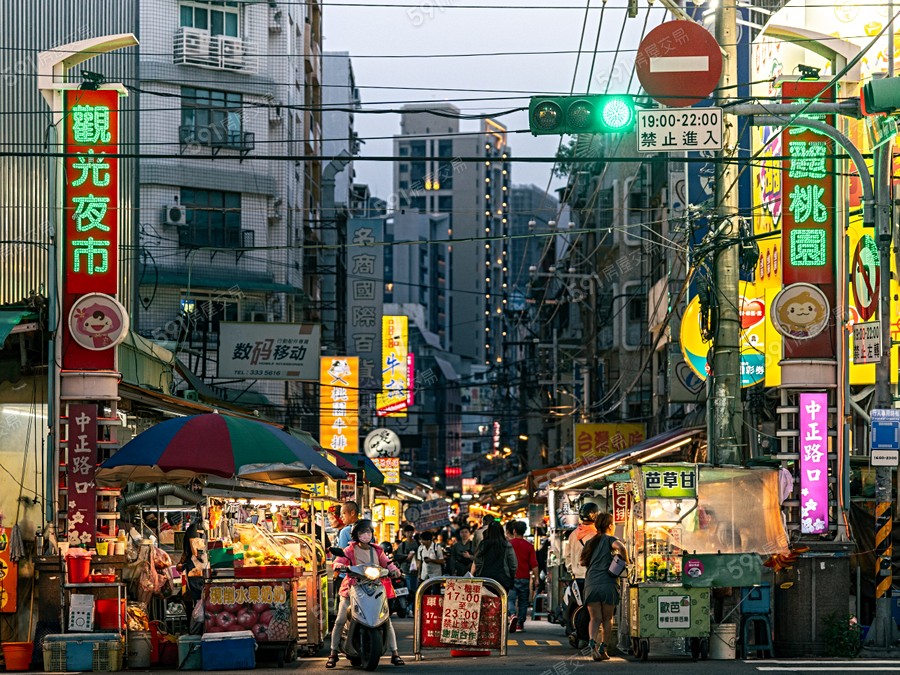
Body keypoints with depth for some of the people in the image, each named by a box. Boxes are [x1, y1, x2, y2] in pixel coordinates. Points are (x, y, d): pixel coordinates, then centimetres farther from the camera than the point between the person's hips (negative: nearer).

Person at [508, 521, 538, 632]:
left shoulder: (509, 544, -2)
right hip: (525, 577, 2)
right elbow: (534, 564, -1)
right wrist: (535, 578, 5)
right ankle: (520, 624, 11)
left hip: (512, 577, -2)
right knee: (523, 601, 10)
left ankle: (513, 615, -29)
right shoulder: (529, 546, 1)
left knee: (510, 599, -2)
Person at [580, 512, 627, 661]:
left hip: (591, 584, 3)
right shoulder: (609, 539, 2)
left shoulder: (590, 542, 18)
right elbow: (620, 547, -19)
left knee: (595, 619, 2)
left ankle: (592, 644, -22)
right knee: (607, 619, 11)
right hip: (607, 583, -3)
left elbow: (583, 562, 22)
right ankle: (603, 649, 10)